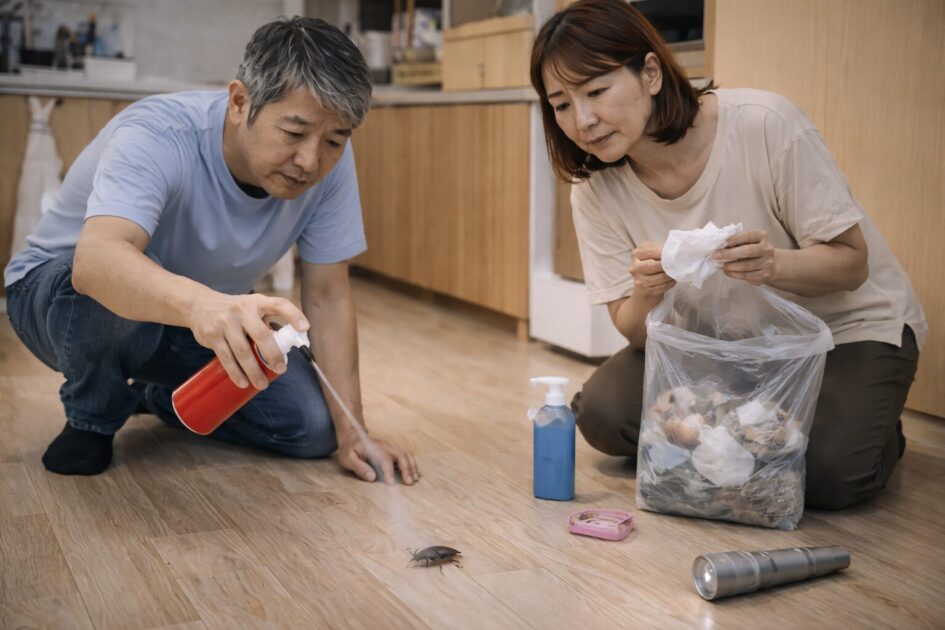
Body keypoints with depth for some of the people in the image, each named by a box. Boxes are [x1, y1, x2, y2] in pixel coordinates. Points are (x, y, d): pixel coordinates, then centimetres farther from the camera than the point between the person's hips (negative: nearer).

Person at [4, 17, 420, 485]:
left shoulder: (329, 161, -20)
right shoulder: (158, 137, -34)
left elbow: (327, 296, -13)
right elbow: (95, 260, -53)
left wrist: (350, 431, -19)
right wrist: (198, 302, -73)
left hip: (203, 319, 5)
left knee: (311, 426, -12)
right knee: (105, 289, -39)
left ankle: (159, 397, 17)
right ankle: (91, 419, -5)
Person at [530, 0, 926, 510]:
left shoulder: (764, 124, -26)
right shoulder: (595, 191, -12)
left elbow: (851, 263, -19)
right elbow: (635, 333, -9)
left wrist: (772, 264, -41)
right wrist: (647, 294, -34)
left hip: (846, 326, -4)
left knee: (826, 472, -28)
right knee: (603, 414, -17)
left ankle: (873, 429, 8)